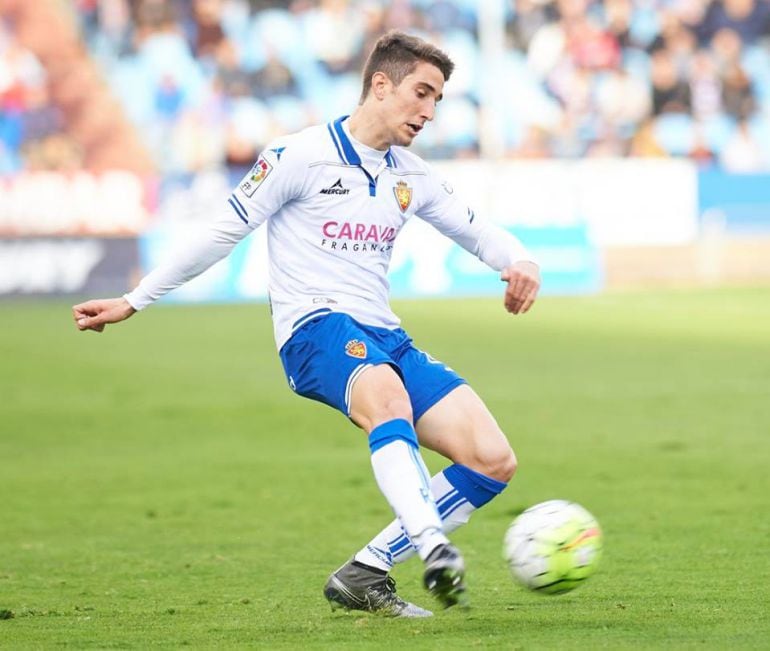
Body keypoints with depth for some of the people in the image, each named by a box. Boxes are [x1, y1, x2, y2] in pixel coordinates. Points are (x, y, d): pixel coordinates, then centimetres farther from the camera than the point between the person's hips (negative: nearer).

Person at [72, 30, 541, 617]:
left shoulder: (412, 177, 16)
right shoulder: (300, 156, -1)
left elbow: (477, 231, 23)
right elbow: (224, 233, 4)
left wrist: (520, 262, -3)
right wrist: (133, 302, 7)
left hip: (386, 338, 7)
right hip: (315, 328, -7)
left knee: (495, 462, -9)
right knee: (388, 397, -42)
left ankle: (364, 575, -6)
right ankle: (434, 551, -58)